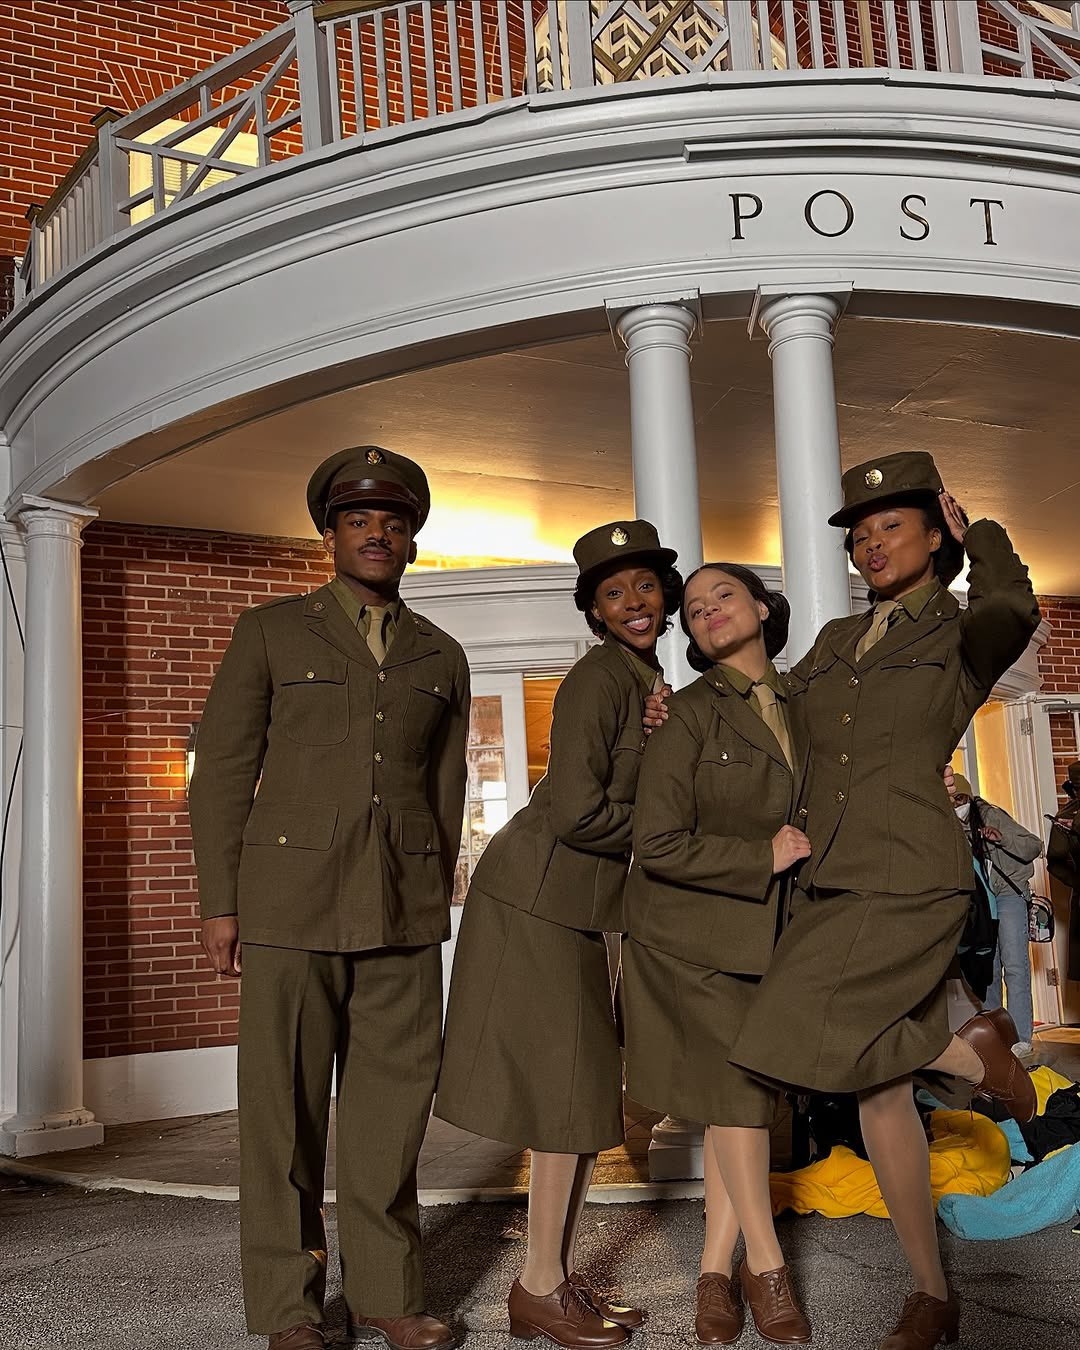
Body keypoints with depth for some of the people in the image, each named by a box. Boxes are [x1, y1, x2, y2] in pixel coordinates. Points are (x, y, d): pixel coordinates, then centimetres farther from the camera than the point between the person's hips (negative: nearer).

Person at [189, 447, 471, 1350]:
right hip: (291, 902, -2)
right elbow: (222, 770, 3)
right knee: (285, 1110, 2)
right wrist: (219, 902, -3)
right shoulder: (270, 632, 7)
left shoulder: (442, 658, 15)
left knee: (393, 1104, 5)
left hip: (406, 913, 3)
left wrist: (438, 898, 14)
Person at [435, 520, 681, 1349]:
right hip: (538, 900, -9)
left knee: (595, 1091, 11)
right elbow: (577, 813, -22)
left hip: (580, 908, 9)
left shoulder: (648, 683, 13)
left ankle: (561, 1275, 21)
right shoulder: (598, 679, -15)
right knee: (568, 1089, -4)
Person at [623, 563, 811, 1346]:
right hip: (694, 929, -5)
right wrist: (763, 857, -15)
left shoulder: (801, 709, 6)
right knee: (737, 1082, -4)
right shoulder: (690, 713, -11)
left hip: (772, 929, 5)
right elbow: (658, 845, -17)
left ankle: (717, 1271, 14)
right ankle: (764, 1266, 14)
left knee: (756, 1088, 2)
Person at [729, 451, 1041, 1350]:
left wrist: (978, 534, -5)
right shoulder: (834, 642, 17)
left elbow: (1011, 608, -22)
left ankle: (975, 1050, 3)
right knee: (881, 1098, 7)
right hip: (829, 886, 6)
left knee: (797, 1038, -20)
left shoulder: (963, 637, 2)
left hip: (909, 884, -6)